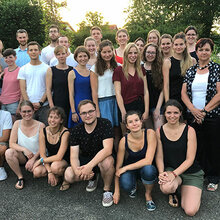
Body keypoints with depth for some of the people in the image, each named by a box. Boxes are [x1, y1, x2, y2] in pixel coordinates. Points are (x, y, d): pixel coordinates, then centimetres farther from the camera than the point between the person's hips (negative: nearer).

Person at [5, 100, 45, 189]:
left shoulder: (40, 126, -13)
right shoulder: (17, 124, -7)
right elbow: (12, 144, -8)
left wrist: (33, 159, -17)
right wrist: (24, 149, -24)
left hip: (36, 156, -2)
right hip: (22, 156, 2)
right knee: (8, 152, -28)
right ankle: (20, 177, -7)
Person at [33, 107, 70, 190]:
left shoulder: (65, 133, -22)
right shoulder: (43, 131, -10)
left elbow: (59, 157, -25)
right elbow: (42, 154, -10)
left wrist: (41, 160, -16)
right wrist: (49, 172, -20)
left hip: (64, 160, -4)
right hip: (50, 160, 4)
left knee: (55, 166, -36)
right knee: (37, 172, -23)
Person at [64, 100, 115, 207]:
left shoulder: (105, 124, -18)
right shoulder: (76, 131, -7)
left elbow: (107, 149, -29)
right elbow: (74, 156, -11)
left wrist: (89, 166, -39)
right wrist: (77, 171, -33)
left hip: (101, 158, -4)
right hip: (85, 160, 4)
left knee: (107, 161, -38)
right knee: (68, 176, -20)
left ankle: (107, 190, -9)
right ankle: (93, 177, 12)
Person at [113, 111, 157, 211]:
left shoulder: (150, 133, -21)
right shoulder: (124, 141, -17)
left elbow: (148, 161, -27)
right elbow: (118, 167, -9)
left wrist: (126, 168, -24)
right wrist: (116, 191, -8)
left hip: (145, 168, -1)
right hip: (130, 170, 1)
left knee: (148, 169, -37)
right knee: (125, 184, -32)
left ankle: (148, 195, -3)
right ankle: (133, 186, 10)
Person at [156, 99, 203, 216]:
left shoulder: (189, 130, -11)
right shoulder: (159, 131, -4)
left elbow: (190, 159, -12)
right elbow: (159, 156, -1)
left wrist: (174, 174, -23)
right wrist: (161, 173, -20)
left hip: (191, 173, -1)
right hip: (170, 169, 1)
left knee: (190, 211, -15)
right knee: (165, 187, -35)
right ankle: (172, 193, 5)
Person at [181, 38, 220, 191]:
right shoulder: (190, 71, 9)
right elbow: (184, 93, 5)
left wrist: (204, 110, -14)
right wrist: (193, 109, -10)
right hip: (193, 116, 3)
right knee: (197, 147, 9)